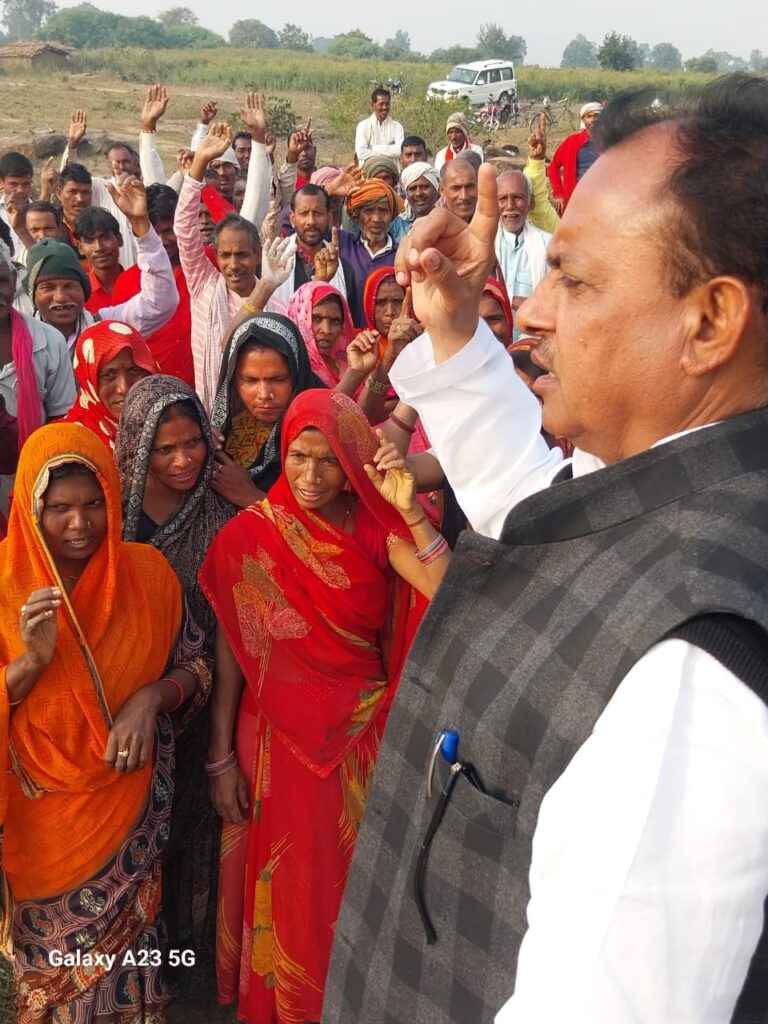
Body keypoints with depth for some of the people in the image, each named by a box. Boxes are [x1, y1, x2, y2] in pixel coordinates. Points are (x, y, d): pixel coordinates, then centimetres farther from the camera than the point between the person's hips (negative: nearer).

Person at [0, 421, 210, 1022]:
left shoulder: (147, 571, -9)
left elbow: (195, 667, 1)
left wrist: (151, 697, -19)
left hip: (129, 806, 1)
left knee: (127, 957, 15)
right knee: (53, 966, 18)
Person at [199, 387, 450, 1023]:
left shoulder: (377, 530, -3)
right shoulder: (251, 535, -5)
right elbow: (228, 653, -3)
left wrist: (410, 509, -25)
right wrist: (221, 758, -4)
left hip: (362, 738, 1)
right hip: (278, 739, -1)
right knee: (284, 887, 11)